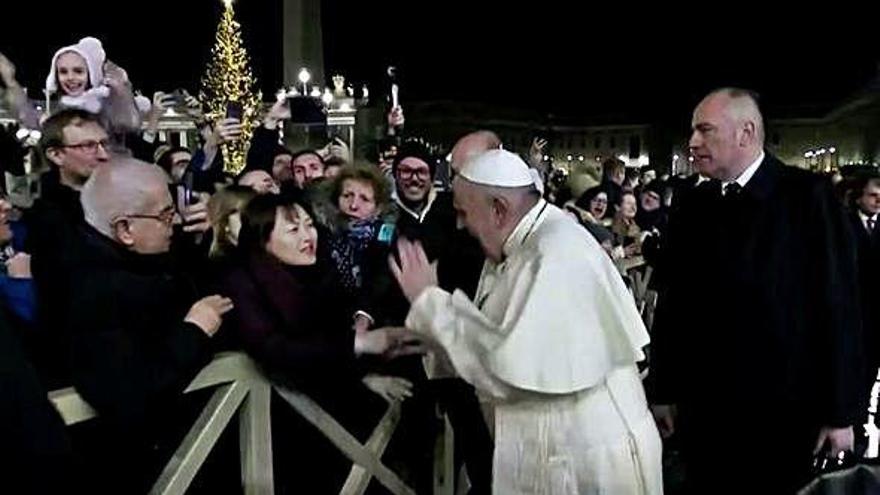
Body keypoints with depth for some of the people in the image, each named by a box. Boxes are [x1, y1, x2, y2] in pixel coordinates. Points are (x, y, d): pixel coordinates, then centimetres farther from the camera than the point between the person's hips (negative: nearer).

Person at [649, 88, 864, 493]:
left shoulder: (807, 195, -8)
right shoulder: (689, 206, 3)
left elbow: (839, 304, -8)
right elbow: (671, 303, 5)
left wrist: (841, 411, -7)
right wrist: (663, 390, 6)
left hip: (784, 410, -3)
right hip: (703, 406, 3)